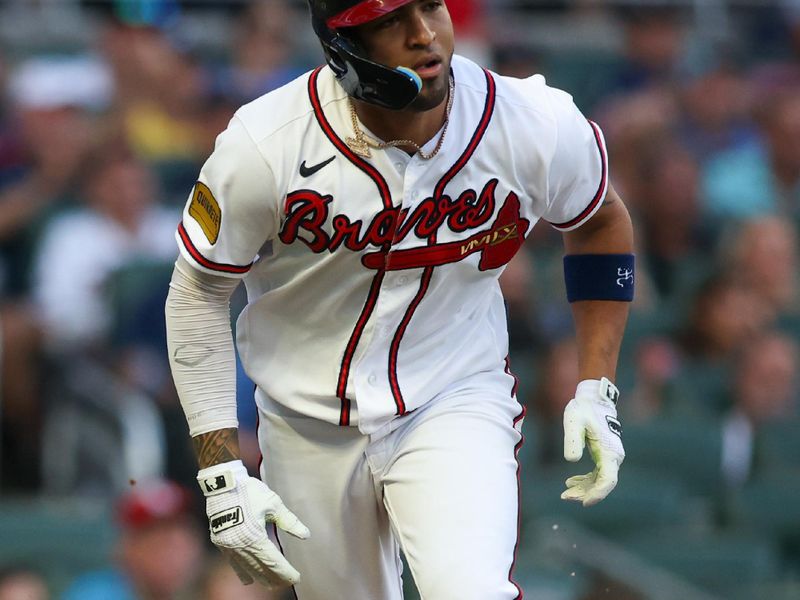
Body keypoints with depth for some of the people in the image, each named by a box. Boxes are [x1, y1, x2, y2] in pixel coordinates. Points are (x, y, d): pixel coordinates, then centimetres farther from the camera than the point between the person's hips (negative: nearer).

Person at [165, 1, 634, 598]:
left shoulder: (538, 128, -17)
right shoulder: (264, 147, -22)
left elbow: (600, 222, 5)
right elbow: (197, 296, -8)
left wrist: (596, 392, 0)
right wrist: (222, 475, -12)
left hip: (457, 401, -1)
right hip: (312, 430, 1)